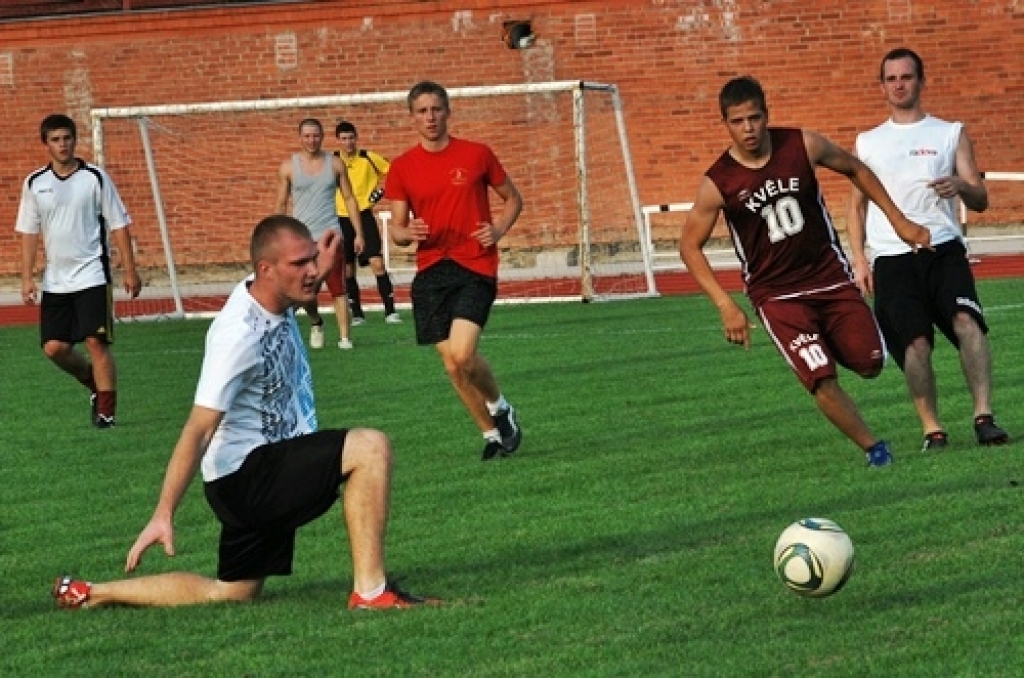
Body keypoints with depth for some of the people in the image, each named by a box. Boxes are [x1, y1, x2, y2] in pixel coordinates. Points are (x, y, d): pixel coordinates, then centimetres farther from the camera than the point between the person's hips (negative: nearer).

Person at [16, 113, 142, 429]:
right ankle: (95, 383, 26)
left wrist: (130, 271, -3)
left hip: (92, 275, -4)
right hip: (55, 281, 4)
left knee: (96, 341, -10)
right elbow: (28, 233, 9)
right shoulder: (35, 184, 5)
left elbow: (119, 225, 0)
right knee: (54, 347, 0)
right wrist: (27, 278, 2)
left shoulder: (95, 178, -3)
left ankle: (106, 410, -2)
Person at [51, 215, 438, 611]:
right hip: (244, 474, -10)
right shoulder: (239, 336, -25)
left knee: (231, 594, 18)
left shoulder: (273, 299, 2)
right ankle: (370, 593, -22)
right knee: (370, 448, -23)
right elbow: (198, 431, -27)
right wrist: (163, 515, -30)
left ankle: (92, 594, 24)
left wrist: (319, 274, 14)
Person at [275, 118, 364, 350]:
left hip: (330, 235, 0)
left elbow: (349, 198, 8)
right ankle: (316, 324, 31)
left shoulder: (335, 164, 5)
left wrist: (358, 233, 2)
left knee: (338, 289, -8)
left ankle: (345, 337, -7)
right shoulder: (288, 167, 2)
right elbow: (281, 205, 7)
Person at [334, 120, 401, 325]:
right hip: (341, 218, 2)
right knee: (347, 270, 5)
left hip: (364, 216, -2)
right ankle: (357, 314, 16)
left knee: (377, 263, -13)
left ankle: (390, 311, -10)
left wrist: (381, 189, -5)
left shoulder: (368, 158, -5)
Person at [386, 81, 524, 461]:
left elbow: (512, 198, 14)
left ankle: (500, 408, 7)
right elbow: (396, 229, 7)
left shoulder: (477, 155, 1)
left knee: (462, 354, -20)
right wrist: (408, 233, -17)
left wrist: (499, 230, -5)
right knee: (452, 365, 2)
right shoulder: (402, 168, 4)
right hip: (430, 272, 3)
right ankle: (492, 433, 21)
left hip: (475, 267, -3)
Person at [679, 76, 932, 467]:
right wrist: (726, 307, -12)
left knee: (870, 365, -2)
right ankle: (873, 448, 5)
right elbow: (690, 247, -4)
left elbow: (856, 171, 10)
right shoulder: (718, 183, -13)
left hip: (831, 278, 3)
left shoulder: (803, 146, -8)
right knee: (822, 382, -16)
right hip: (777, 296, -3)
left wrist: (899, 222, 10)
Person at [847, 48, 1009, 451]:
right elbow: (857, 206, 23)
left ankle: (984, 417, -25)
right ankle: (932, 430, -4)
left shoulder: (951, 134, 13)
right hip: (892, 259, 1)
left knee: (967, 321, -24)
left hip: (943, 249, -1)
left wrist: (962, 187, -16)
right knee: (915, 343, -12)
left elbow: (980, 201, 8)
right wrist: (859, 261, 10)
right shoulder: (867, 144, 19)